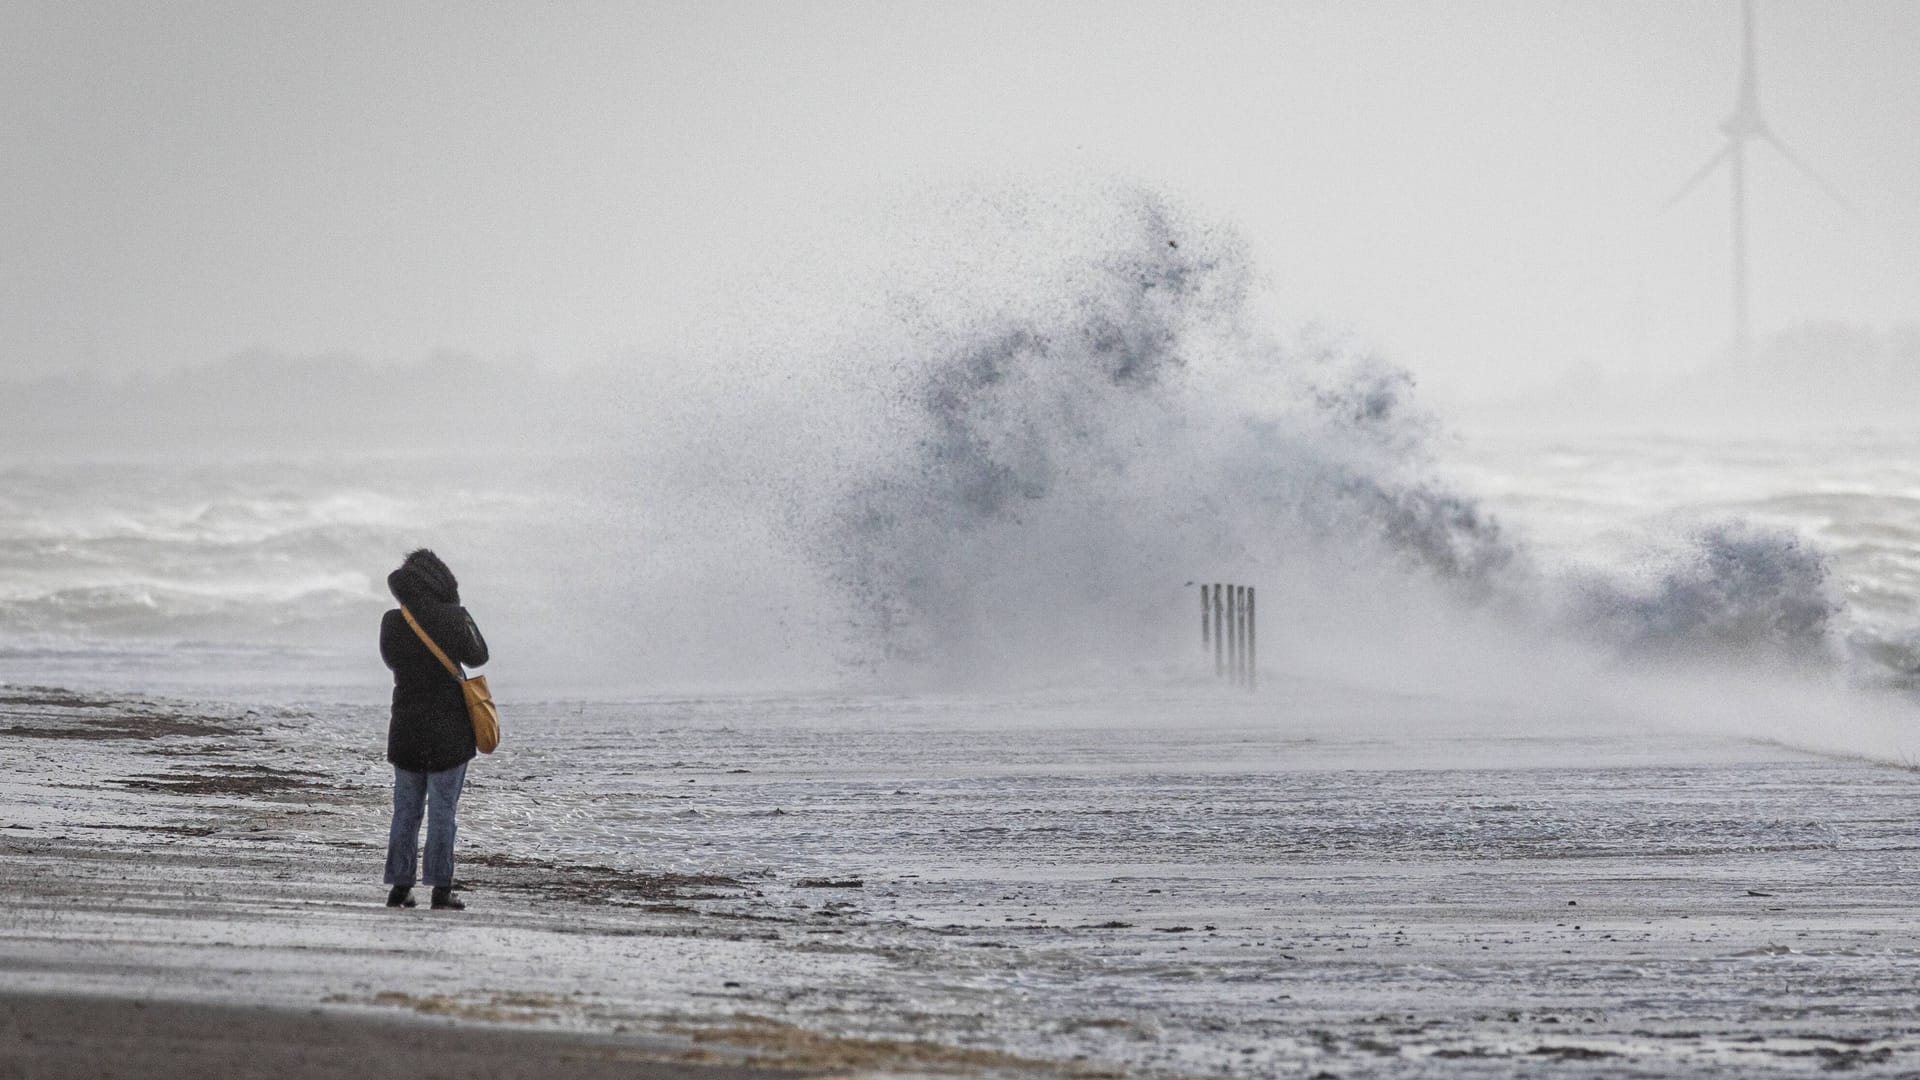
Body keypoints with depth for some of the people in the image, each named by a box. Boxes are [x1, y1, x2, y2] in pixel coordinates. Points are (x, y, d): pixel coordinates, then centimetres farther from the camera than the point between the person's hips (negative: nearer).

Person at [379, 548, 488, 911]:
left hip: (405, 730, 3)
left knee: (405, 811, 11)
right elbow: (477, 657, 2)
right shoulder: (451, 620, -13)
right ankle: (441, 890, -1)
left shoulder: (392, 623, -5)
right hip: (450, 731, -3)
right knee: (443, 811, 1)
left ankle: (400, 887, 10)